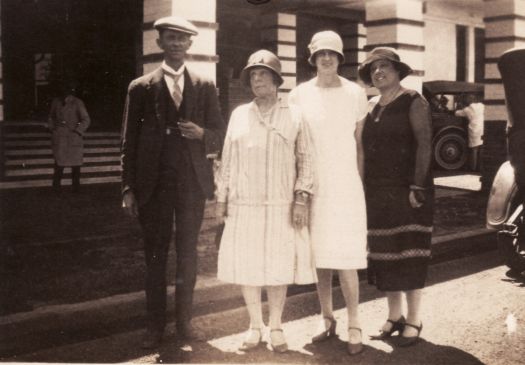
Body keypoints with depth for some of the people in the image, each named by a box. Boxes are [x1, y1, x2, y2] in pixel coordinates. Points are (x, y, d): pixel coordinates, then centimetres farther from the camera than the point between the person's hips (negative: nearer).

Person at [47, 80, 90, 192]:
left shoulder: (77, 103, -4)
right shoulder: (56, 102, 7)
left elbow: (86, 120, -3)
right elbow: (51, 117, 23)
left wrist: (77, 131, -9)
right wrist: (52, 129, 11)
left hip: (73, 138, -2)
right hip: (59, 138, 2)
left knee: (75, 163, 1)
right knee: (59, 163, -2)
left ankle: (76, 186, 13)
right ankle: (56, 187, 10)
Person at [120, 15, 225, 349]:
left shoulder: (205, 87, 8)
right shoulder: (141, 87, 4)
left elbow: (219, 136, 8)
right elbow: (130, 141, 3)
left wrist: (201, 134, -15)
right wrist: (128, 188, -3)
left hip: (192, 183, 1)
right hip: (153, 183, -1)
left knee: (188, 253, 8)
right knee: (155, 255, 5)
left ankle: (184, 320, 20)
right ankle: (155, 324, 15)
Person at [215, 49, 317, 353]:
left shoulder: (294, 116, 3)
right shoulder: (239, 114, 10)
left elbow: (306, 159, 2)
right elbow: (227, 159, 12)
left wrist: (302, 198, -6)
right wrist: (222, 198, 9)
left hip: (281, 205, -2)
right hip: (244, 205, 2)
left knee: (279, 266, 3)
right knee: (247, 266, 4)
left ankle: (276, 328, 19)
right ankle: (255, 326, 21)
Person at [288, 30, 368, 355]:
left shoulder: (355, 94, 3)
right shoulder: (299, 95, 5)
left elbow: (359, 143, 8)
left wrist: (359, 184, 4)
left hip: (346, 186, -2)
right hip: (313, 187, 2)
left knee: (346, 259, -5)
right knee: (319, 257, 7)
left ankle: (354, 326, 5)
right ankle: (328, 320, 19)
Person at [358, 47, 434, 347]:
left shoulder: (413, 102, -4)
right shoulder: (370, 107, 13)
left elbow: (424, 145, -12)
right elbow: (365, 148, 14)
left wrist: (418, 187, -19)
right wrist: (364, 188, 6)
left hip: (407, 190, -5)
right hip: (377, 192, 6)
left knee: (409, 254, -1)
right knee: (384, 254, 8)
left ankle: (414, 320, 9)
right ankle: (394, 316, 19)